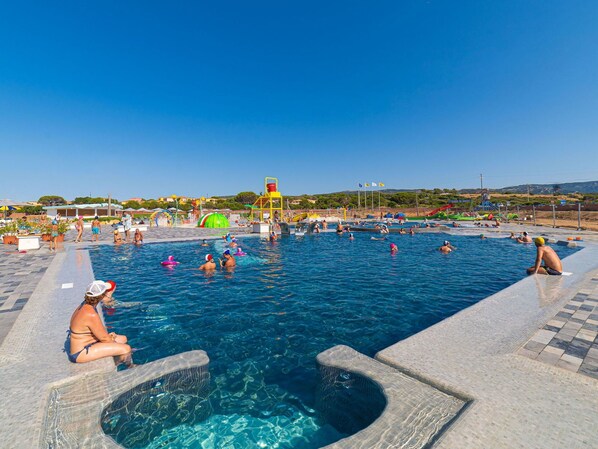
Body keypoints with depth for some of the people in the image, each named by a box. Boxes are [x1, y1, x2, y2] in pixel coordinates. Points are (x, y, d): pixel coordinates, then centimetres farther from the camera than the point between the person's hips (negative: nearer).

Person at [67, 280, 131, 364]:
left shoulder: (85, 305, -2)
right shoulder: (91, 315, -31)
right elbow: (104, 338, -19)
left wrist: (108, 335, -2)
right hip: (81, 353, -10)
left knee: (123, 339, 13)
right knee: (126, 349, -18)